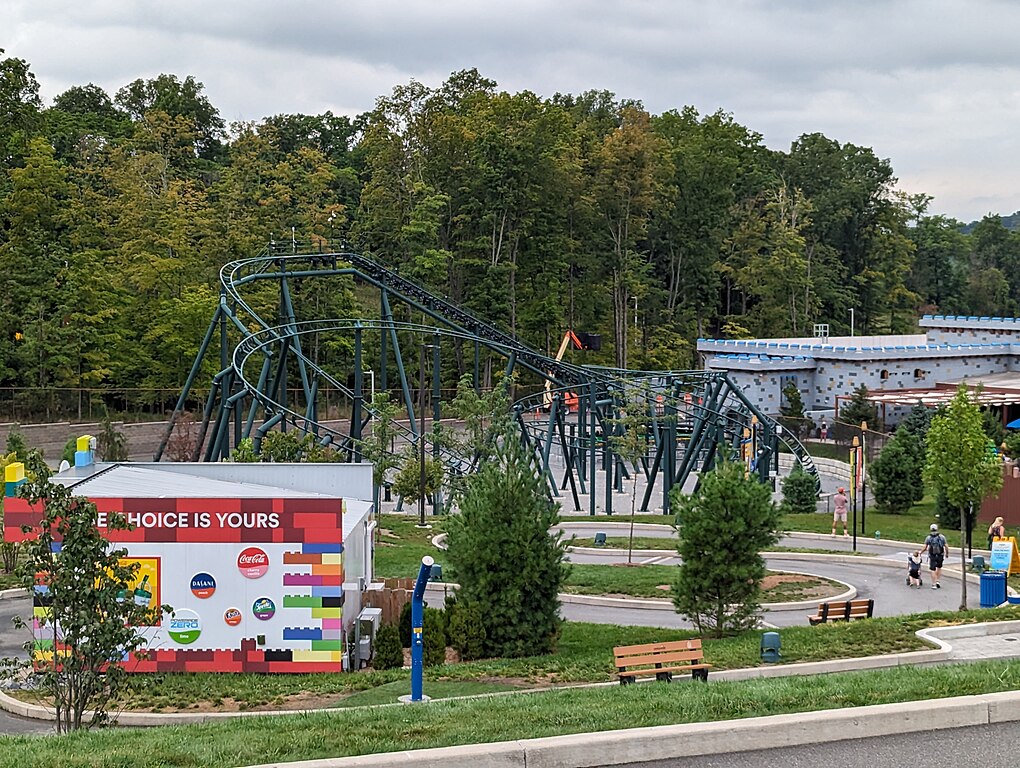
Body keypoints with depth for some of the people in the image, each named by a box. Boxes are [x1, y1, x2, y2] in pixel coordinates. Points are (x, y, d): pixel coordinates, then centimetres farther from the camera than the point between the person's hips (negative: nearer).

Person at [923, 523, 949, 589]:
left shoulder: (928, 538, -6)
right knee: (939, 568, 23)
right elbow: (946, 546, -5)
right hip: (940, 556, 1)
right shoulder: (942, 537, -5)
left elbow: (924, 547, -6)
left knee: (933, 570, 4)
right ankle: (937, 581, 16)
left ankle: (934, 584, 3)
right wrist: (947, 553, 11)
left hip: (932, 556, -1)